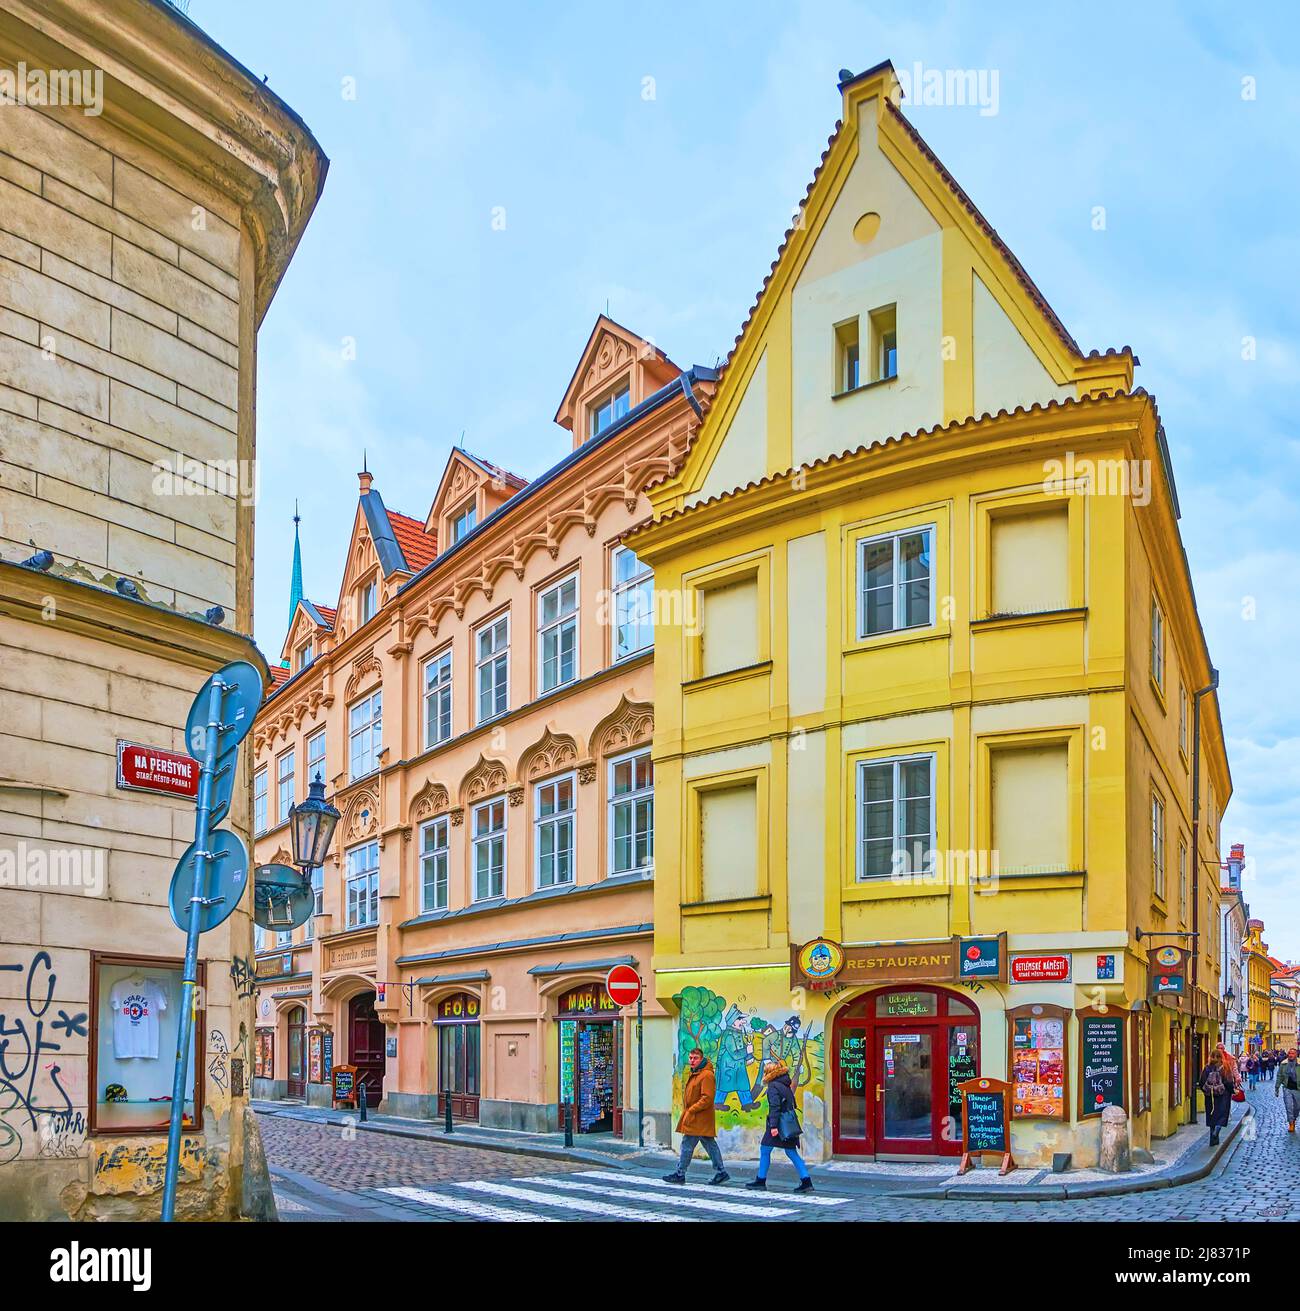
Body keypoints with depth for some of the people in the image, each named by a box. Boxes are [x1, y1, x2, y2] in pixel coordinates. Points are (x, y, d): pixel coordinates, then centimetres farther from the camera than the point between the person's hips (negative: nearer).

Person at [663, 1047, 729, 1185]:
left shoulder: (706, 1075, -16)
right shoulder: (693, 1074, 16)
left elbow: (707, 1098, -22)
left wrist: (691, 1111, -19)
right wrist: (687, 1111, 14)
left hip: (699, 1119, -10)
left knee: (687, 1145, -5)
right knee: (710, 1145, 12)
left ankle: (680, 1174, 1)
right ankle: (721, 1172, 16)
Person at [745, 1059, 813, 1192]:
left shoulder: (773, 1086, -10)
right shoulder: (786, 1086, 16)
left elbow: (774, 1107, -19)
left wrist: (773, 1125, -23)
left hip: (779, 1124, -8)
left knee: (765, 1150, 5)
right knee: (792, 1153, 9)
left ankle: (761, 1180, 11)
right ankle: (806, 1180, 0)